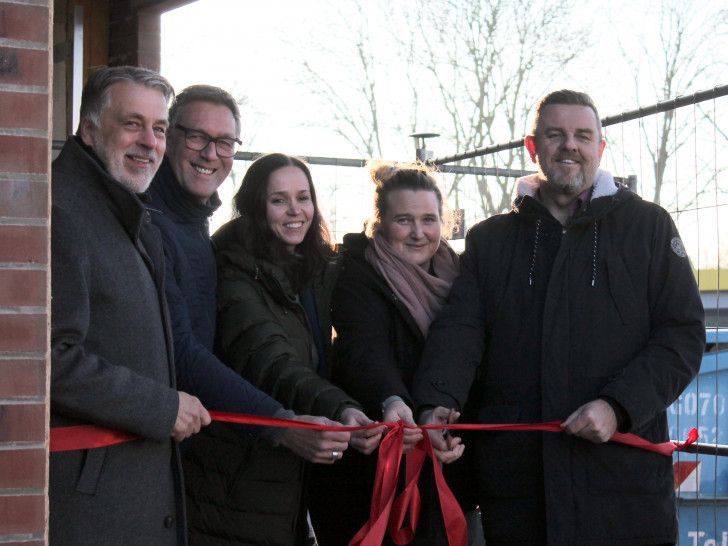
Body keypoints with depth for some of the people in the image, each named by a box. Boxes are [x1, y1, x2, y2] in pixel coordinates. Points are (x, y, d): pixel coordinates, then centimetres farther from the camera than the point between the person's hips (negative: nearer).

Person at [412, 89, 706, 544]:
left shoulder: (647, 226, 8)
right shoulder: (489, 240, 15)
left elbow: (683, 335, 2)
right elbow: (459, 331, 3)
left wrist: (619, 407, -12)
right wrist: (437, 404, -17)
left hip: (623, 474, -1)